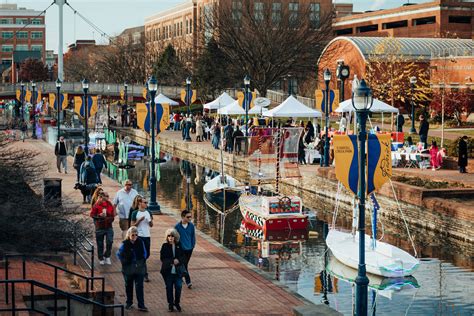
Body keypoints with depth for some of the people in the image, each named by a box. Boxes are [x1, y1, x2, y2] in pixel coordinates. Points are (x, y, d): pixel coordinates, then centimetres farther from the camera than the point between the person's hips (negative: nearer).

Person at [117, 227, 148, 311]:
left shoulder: (140, 242, -4)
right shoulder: (125, 244, -10)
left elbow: (144, 253, 11)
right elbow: (119, 254, 2)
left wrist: (142, 260, 0)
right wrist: (124, 262, -5)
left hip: (139, 268, 0)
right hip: (128, 269, 0)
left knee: (139, 287, -3)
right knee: (128, 286, 14)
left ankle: (141, 305, -1)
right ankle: (129, 303, 30)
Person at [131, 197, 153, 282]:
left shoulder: (148, 212, 9)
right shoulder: (135, 213, -5)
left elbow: (151, 225, 13)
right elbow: (132, 225, -5)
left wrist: (151, 220, -8)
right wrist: (139, 220, -19)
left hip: (147, 236, 5)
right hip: (139, 236, -5)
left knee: (147, 254, 10)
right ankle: (145, 274, 1)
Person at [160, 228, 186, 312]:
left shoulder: (179, 245, 3)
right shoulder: (165, 246, -2)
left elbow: (183, 257, 4)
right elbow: (162, 258, -6)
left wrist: (178, 261, -17)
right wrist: (172, 261, -18)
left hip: (178, 271, 1)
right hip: (168, 271, -1)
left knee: (178, 287, -2)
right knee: (169, 287, 6)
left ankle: (177, 303, 18)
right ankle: (170, 304, 20)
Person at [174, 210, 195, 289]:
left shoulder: (191, 226, -2)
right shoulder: (177, 226, -12)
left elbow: (193, 236, 8)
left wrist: (192, 246, 4)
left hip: (189, 249, 3)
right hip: (181, 249, -3)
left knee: (184, 265, 12)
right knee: (184, 265, -4)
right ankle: (188, 281, 5)